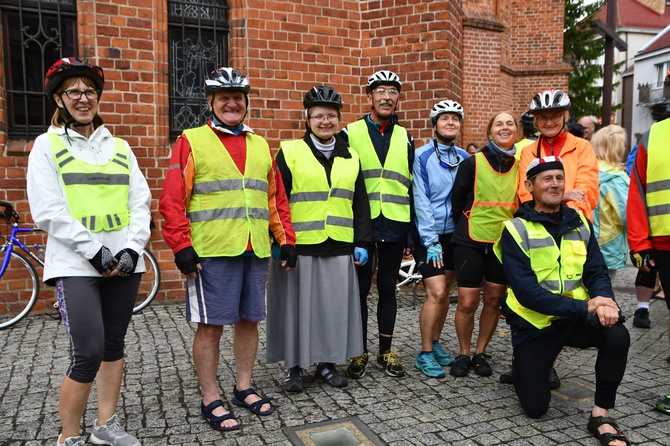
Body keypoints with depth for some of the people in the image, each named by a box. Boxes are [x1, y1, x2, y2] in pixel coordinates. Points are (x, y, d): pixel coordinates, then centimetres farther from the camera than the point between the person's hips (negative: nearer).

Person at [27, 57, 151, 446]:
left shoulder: (120, 147, 14)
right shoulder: (47, 145, 4)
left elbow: (140, 203, 7)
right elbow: (48, 211, -6)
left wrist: (132, 248, -8)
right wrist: (95, 251, -14)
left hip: (124, 263, 4)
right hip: (76, 265, -4)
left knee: (114, 346, 10)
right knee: (88, 353, -10)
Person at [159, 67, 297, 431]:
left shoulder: (260, 145, 16)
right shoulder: (191, 141, 1)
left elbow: (277, 198, 17)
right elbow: (172, 200, -5)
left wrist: (286, 240, 11)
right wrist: (181, 246, -12)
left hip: (256, 252, 5)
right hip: (211, 253, -5)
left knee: (249, 320, 13)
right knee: (210, 326, 3)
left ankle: (243, 388, 30)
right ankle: (211, 401, 18)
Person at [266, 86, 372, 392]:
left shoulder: (351, 158, 11)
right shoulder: (289, 153, 0)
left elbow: (360, 205, 12)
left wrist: (362, 243, 6)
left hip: (339, 247, 4)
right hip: (298, 246, -3)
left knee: (335, 306, 9)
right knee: (298, 306, 5)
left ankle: (327, 363, 26)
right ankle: (294, 367, 21)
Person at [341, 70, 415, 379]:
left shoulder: (405, 138, 12)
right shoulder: (350, 133, 2)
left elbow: (412, 185, 14)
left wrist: (413, 231, 10)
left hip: (394, 225, 3)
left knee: (388, 288, 10)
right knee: (360, 288, 5)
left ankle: (385, 352, 22)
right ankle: (360, 353, 20)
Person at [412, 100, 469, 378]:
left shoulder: (465, 158, 7)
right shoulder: (422, 156, -8)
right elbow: (421, 200, -12)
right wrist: (431, 241, -15)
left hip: (454, 233, 5)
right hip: (428, 235, -5)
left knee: (445, 291, 12)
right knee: (436, 293, -11)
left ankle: (435, 342, 28)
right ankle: (425, 354, 3)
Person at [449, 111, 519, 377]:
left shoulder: (520, 165, 4)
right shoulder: (473, 163, -4)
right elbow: (457, 201, 3)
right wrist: (466, 228, 7)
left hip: (504, 243, 3)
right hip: (471, 242, -3)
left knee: (493, 300, 8)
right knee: (467, 302, -3)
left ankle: (481, 353, 24)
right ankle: (463, 354, 17)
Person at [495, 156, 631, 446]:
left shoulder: (579, 223, 3)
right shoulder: (516, 229, -13)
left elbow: (597, 272, 0)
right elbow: (526, 292, -20)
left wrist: (604, 299, -23)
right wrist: (584, 307, -27)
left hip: (578, 317, 4)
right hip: (535, 324, -3)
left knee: (617, 336, -28)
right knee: (535, 407, -2)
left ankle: (601, 416, -8)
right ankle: (528, 369, 33)